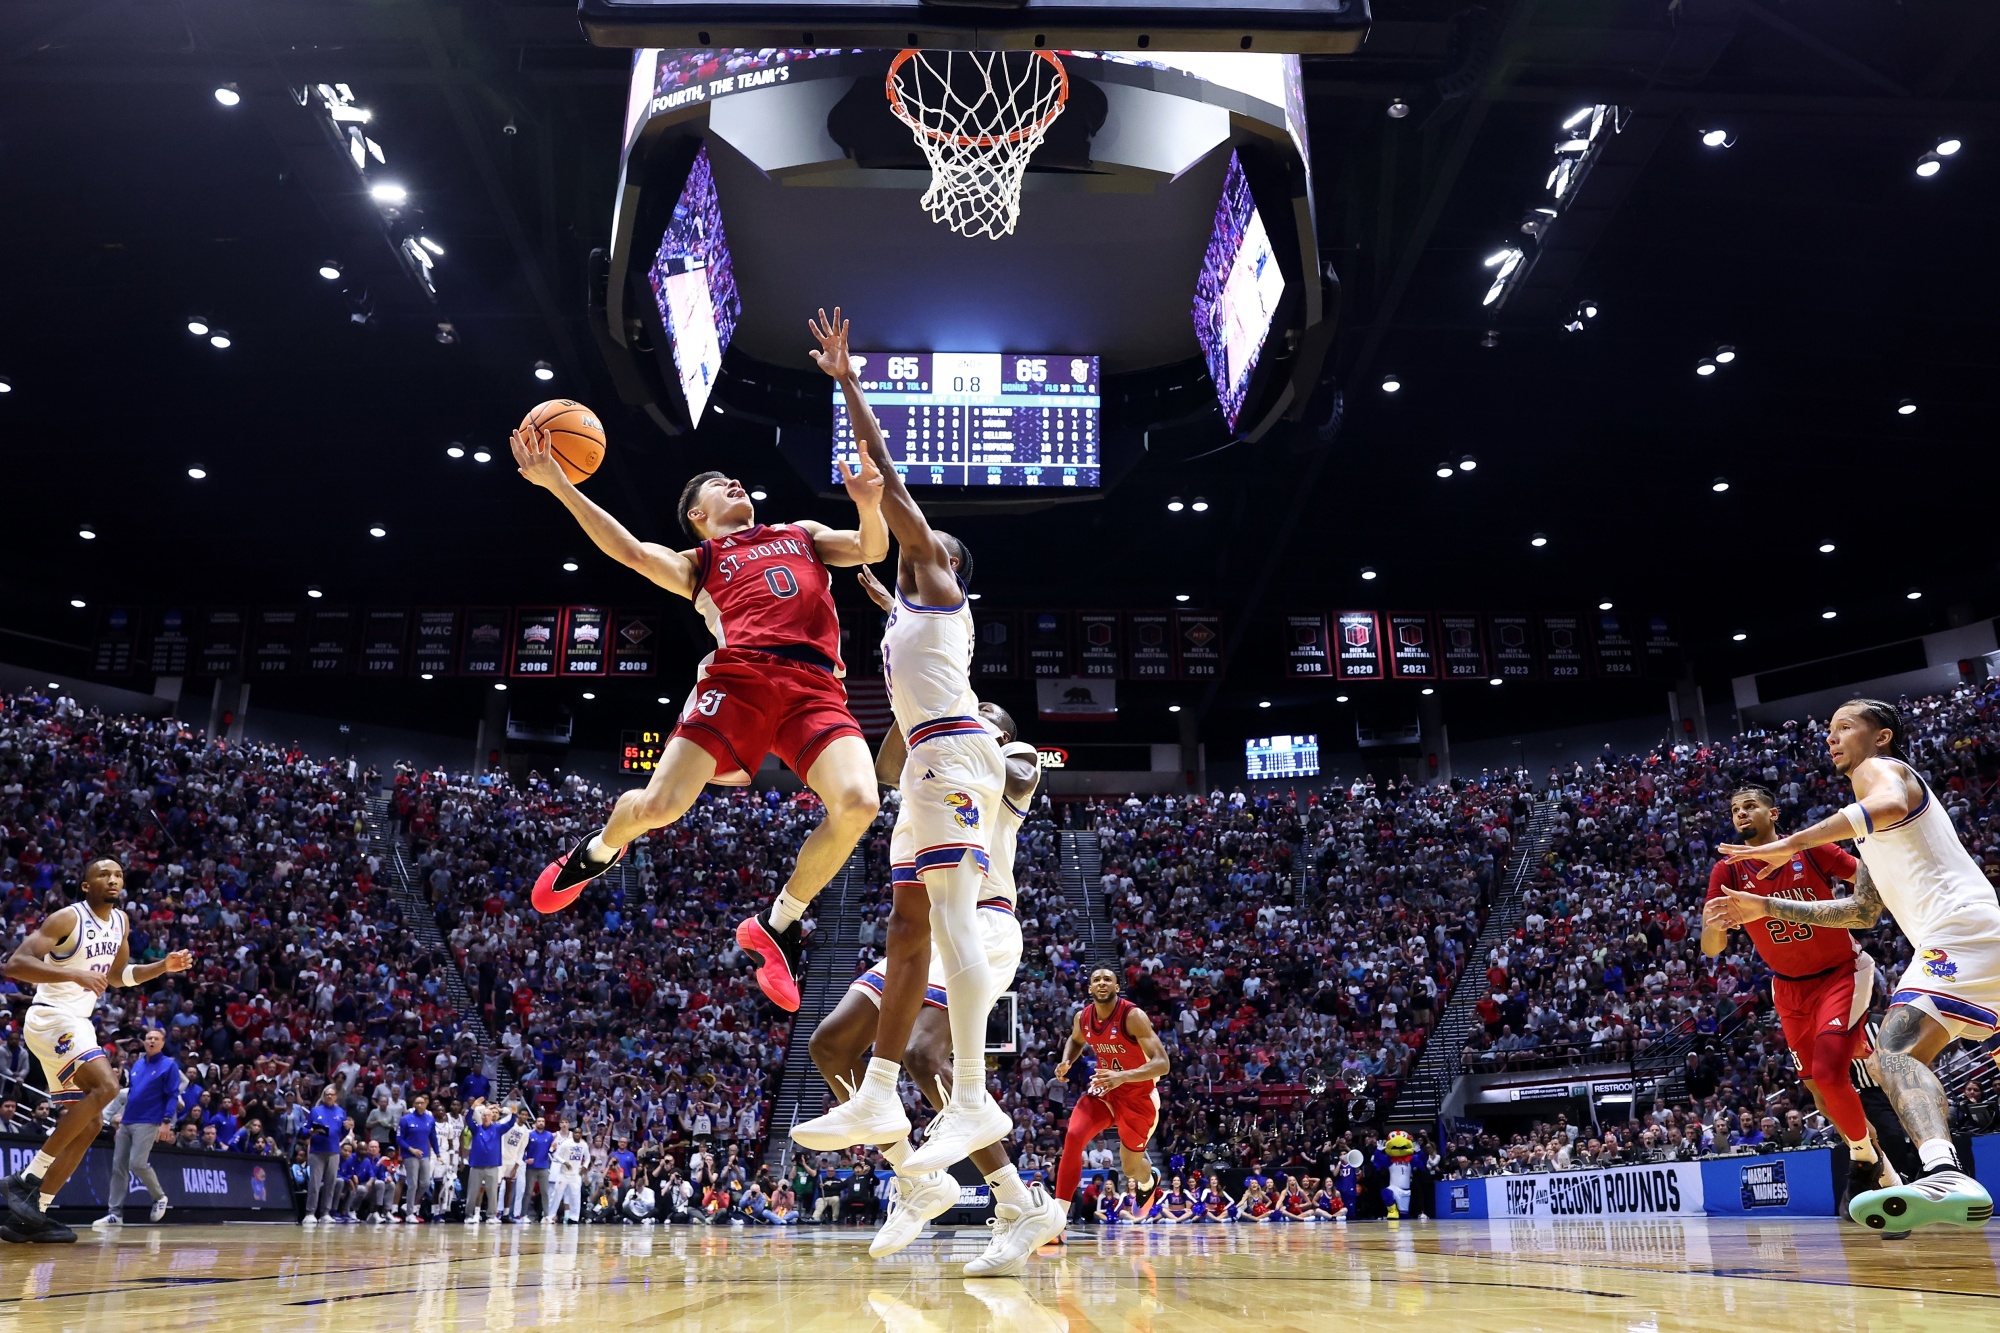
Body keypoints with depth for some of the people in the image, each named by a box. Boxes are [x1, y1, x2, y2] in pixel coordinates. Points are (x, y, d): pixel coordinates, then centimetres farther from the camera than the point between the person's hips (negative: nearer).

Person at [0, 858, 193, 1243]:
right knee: (106, 1085, -28)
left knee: (90, 1124, 6)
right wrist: (75, 973, -34)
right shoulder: (67, 918, -13)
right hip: (50, 1018, -9)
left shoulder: (120, 922, 11)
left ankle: (31, 1214, 10)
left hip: (77, 1023, 9)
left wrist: (164, 966, 8)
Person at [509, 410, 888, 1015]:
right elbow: (632, 551, 6)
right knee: (657, 806, -13)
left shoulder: (802, 534, 34)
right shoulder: (697, 563, 25)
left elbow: (871, 549, 19)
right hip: (738, 677, -1)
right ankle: (599, 850, 28)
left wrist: (869, 505, -4)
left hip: (815, 687, 1)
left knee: (857, 804, -24)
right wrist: (558, 486, -1)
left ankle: (777, 923, 0)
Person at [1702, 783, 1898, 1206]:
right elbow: (1710, 948, -18)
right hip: (1789, 987, 4)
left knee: (1829, 1074, -20)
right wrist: (1716, 925, -39)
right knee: (1818, 1087, 8)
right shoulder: (1727, 873, -11)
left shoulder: (1811, 851, -17)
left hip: (1841, 974, -4)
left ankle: (1863, 1154, 9)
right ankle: (1881, 1172, 31)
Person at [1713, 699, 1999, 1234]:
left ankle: (1944, 1175, -47)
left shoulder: (1880, 768, 2)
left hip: (1957, 928, -10)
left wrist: (1792, 844, -28)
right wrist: (1769, 908, 28)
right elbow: (1862, 912, 31)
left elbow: (1891, 804, -25)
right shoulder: (1876, 832, 30)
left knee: (1896, 1050, -25)